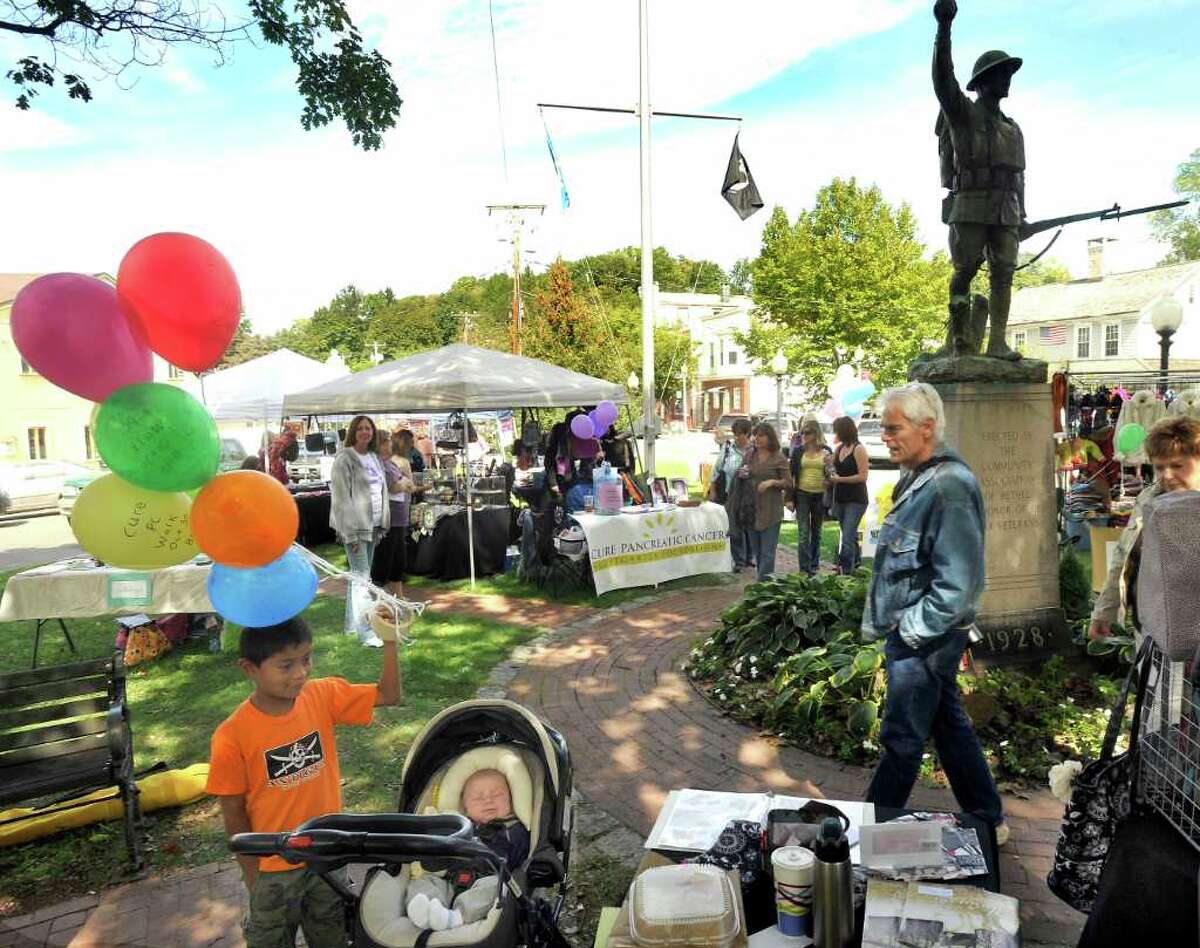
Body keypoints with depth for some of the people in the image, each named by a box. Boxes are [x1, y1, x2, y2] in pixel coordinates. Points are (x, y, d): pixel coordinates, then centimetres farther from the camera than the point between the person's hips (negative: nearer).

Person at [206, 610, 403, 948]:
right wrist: (253, 876, -4)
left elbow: (390, 695, -10)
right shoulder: (232, 737, -24)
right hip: (274, 868, -3)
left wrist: (388, 640, -24)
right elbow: (234, 813, -12)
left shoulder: (323, 696, -15)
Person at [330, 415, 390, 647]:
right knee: (361, 577, -9)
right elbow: (341, 497, -14)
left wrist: (382, 525, 12)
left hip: (372, 525, 7)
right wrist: (350, 533, -18)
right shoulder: (344, 459, -9)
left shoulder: (373, 458, 13)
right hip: (354, 526, -7)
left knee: (358, 575, 13)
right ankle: (365, 631, -7)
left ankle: (352, 623, 23)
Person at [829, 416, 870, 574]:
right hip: (840, 498, 8)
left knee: (847, 537, -10)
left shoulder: (859, 449, -13)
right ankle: (856, 561, 37)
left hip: (855, 500, -8)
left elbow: (863, 476, -18)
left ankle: (845, 571, -7)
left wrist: (839, 479, -16)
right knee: (850, 534, 20)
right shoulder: (839, 448, 8)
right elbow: (835, 469, 22)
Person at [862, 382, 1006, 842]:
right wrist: (882, 623, 15)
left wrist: (910, 631, -17)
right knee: (950, 724, 20)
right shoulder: (917, 480, 9)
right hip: (912, 633, 10)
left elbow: (957, 584, -25)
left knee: (902, 740, 4)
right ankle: (988, 821, 37)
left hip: (924, 641, -10)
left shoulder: (948, 487, -22)